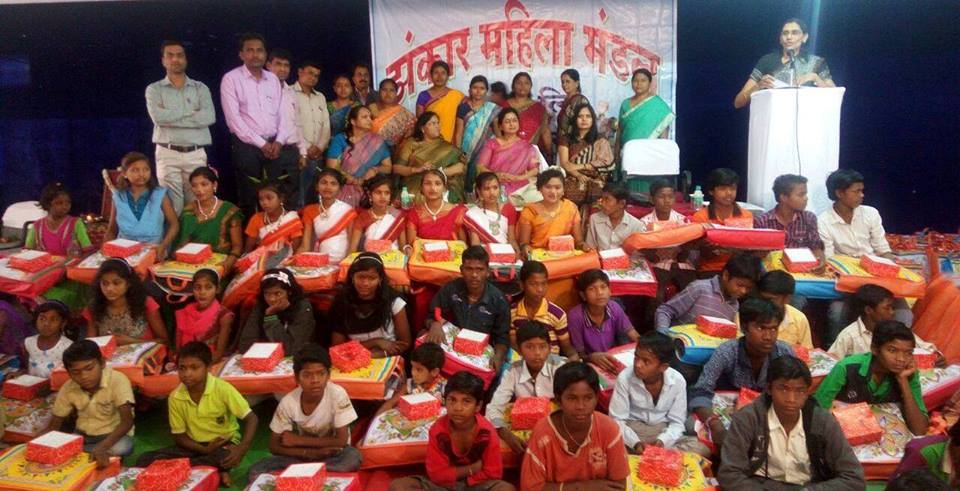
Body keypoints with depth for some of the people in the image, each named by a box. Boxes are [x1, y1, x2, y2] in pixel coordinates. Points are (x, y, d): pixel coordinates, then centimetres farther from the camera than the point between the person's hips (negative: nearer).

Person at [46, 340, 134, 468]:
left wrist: (102, 447, -46)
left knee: (122, 448, -36)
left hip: (114, 435, -3)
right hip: (83, 436, 3)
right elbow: (53, 426, -2)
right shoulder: (68, 388, -8)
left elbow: (127, 421, -30)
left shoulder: (117, 380, -23)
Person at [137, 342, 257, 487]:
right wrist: (205, 450, -18)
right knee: (145, 460, -18)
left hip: (225, 444, -4)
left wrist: (241, 449, -32)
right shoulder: (175, 397, -9)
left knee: (224, 458, -39)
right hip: (195, 446, 4)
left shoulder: (222, 389, -19)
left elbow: (251, 418, -17)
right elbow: (179, 436, 0)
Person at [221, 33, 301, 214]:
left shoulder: (274, 79, 13)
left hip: (275, 144, 4)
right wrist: (261, 143, -12)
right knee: (249, 196, 1)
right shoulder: (231, 79, -2)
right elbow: (233, 118, -10)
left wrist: (279, 141, -8)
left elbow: (284, 113, 9)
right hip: (247, 145, -4)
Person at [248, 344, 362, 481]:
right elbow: (274, 447, -9)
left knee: (353, 458, -36)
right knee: (255, 473, -20)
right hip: (302, 455, 1)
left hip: (332, 455, -1)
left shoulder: (337, 394, -22)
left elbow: (342, 441, -20)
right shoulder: (288, 402, -16)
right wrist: (309, 452, -24)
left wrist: (298, 440, -18)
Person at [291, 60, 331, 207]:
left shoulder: (320, 97, 20)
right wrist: (303, 151, -12)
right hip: (298, 155, -6)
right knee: (298, 200, -8)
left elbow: (326, 126, 14)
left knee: (315, 198, 6)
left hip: (318, 156, 6)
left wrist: (319, 147, -3)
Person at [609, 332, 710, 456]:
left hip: (664, 432, 3)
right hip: (633, 430, -2)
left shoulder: (677, 381, -12)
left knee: (701, 450, -22)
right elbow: (617, 420, -11)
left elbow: (677, 422, -5)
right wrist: (635, 443, -27)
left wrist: (662, 441, -25)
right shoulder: (624, 378, -17)